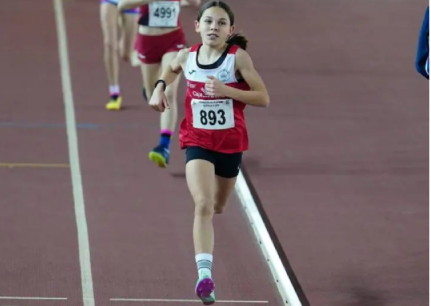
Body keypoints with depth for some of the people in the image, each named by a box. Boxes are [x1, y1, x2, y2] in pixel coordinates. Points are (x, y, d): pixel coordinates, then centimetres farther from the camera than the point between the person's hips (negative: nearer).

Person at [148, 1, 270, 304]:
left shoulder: (238, 57, -12)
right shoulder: (187, 56, -3)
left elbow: (263, 98, -13)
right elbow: (172, 68, 23)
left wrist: (226, 90, -24)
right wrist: (160, 86, 3)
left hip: (230, 143, 0)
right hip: (197, 142, 0)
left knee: (218, 207, 20)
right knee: (203, 205, -20)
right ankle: (205, 274, -29)